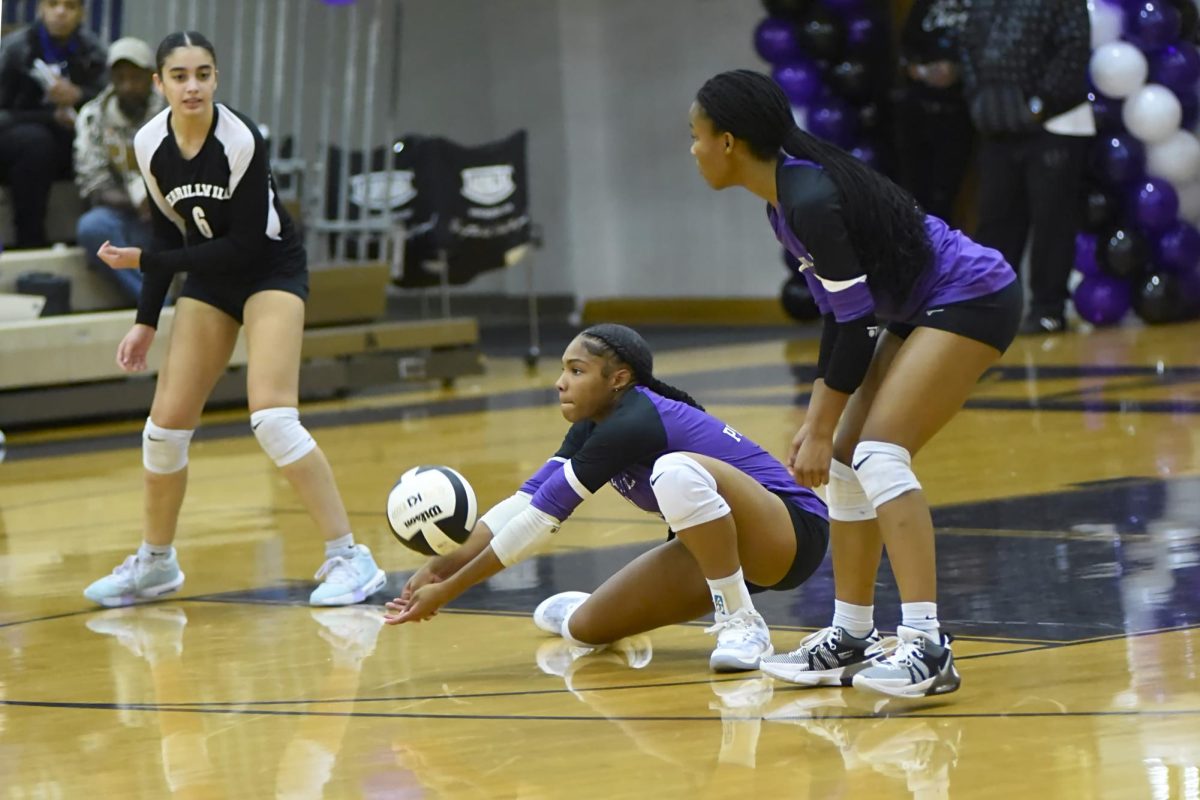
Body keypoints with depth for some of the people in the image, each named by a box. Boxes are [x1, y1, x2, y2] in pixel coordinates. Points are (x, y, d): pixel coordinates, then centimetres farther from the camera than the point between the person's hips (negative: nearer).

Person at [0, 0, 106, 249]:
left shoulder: (91, 50, 2)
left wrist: (78, 96, -25)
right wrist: (53, 117, -17)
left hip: (70, 140, 3)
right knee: (35, 140, -36)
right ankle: (29, 242, -33)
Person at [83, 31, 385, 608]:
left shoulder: (240, 140, -24)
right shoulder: (150, 144, -8)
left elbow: (246, 244, -23)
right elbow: (169, 232, 6)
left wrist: (144, 261, -22)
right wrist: (146, 322, 3)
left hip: (271, 272, -6)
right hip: (209, 281, 6)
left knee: (272, 417, -23)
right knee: (165, 425, 3)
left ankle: (349, 559, -16)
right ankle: (155, 563, 23)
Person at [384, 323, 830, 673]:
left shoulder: (630, 425, -24)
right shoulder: (595, 425, 4)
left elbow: (541, 518, -24)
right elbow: (526, 501, 0)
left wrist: (448, 591, -21)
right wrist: (447, 564, -14)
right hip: (719, 547, 9)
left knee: (676, 471, -36)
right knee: (586, 630, -1)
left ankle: (740, 625, -24)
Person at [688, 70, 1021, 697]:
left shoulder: (811, 199, -24)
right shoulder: (785, 199, 6)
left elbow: (858, 321, -22)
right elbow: (841, 314, 12)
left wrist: (822, 431, -15)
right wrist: (816, 421, 11)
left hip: (974, 300, -10)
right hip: (918, 311, 10)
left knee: (879, 453, -22)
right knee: (846, 461, 8)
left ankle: (927, 648, -28)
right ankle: (850, 638, 17)